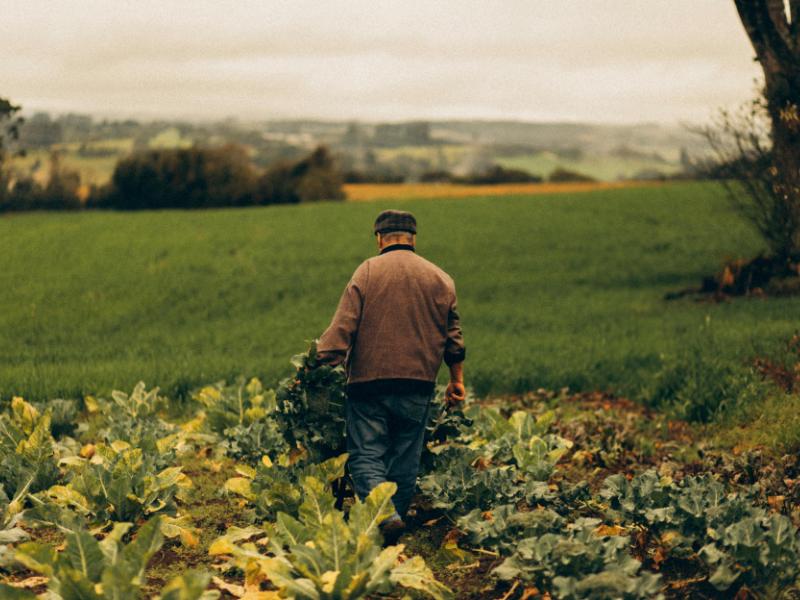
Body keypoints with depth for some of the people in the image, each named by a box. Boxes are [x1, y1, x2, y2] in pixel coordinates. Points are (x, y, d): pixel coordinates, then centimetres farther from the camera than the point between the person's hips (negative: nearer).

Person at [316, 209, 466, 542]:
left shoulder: (367, 271, -2)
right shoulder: (440, 279, 8)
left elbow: (342, 325, -10)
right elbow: (453, 336, 14)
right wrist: (457, 380, 24)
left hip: (369, 380, -3)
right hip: (418, 384, 3)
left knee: (365, 455, -1)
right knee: (405, 460, 13)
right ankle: (397, 514, 20)